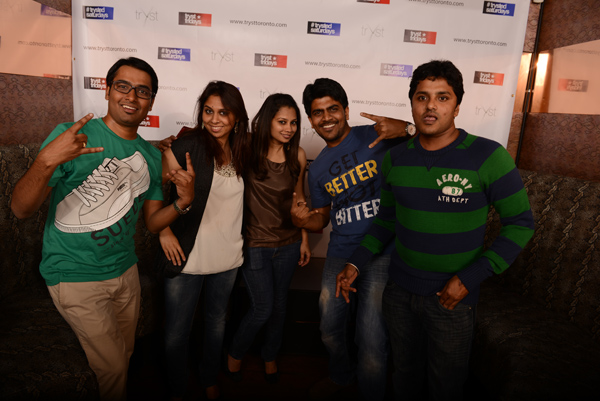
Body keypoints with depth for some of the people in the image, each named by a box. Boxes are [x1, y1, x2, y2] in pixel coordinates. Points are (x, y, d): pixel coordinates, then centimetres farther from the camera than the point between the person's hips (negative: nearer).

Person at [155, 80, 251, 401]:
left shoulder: (241, 151, 2)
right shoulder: (188, 145, -13)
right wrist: (165, 233, -14)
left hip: (228, 256, 5)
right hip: (187, 255, -4)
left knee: (216, 322, 22)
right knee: (177, 331, 10)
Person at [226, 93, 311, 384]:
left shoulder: (297, 155, -2)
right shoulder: (249, 150, -13)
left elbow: (299, 198, 7)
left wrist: (304, 239, 10)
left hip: (289, 243, 4)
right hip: (256, 243, -3)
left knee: (279, 305, 17)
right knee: (262, 309, 4)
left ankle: (270, 356, 44)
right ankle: (235, 353, 36)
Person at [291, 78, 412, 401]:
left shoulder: (376, 137, -6)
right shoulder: (317, 169, 11)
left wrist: (404, 128, -28)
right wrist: (303, 220, -5)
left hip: (382, 251, -5)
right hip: (340, 253, 6)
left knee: (371, 340, -4)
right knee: (330, 329, 19)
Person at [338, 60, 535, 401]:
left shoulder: (488, 157, -16)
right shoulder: (395, 158, -3)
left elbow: (521, 223, -10)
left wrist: (470, 278, -17)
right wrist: (356, 263, 0)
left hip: (452, 297, -3)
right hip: (399, 290, 3)